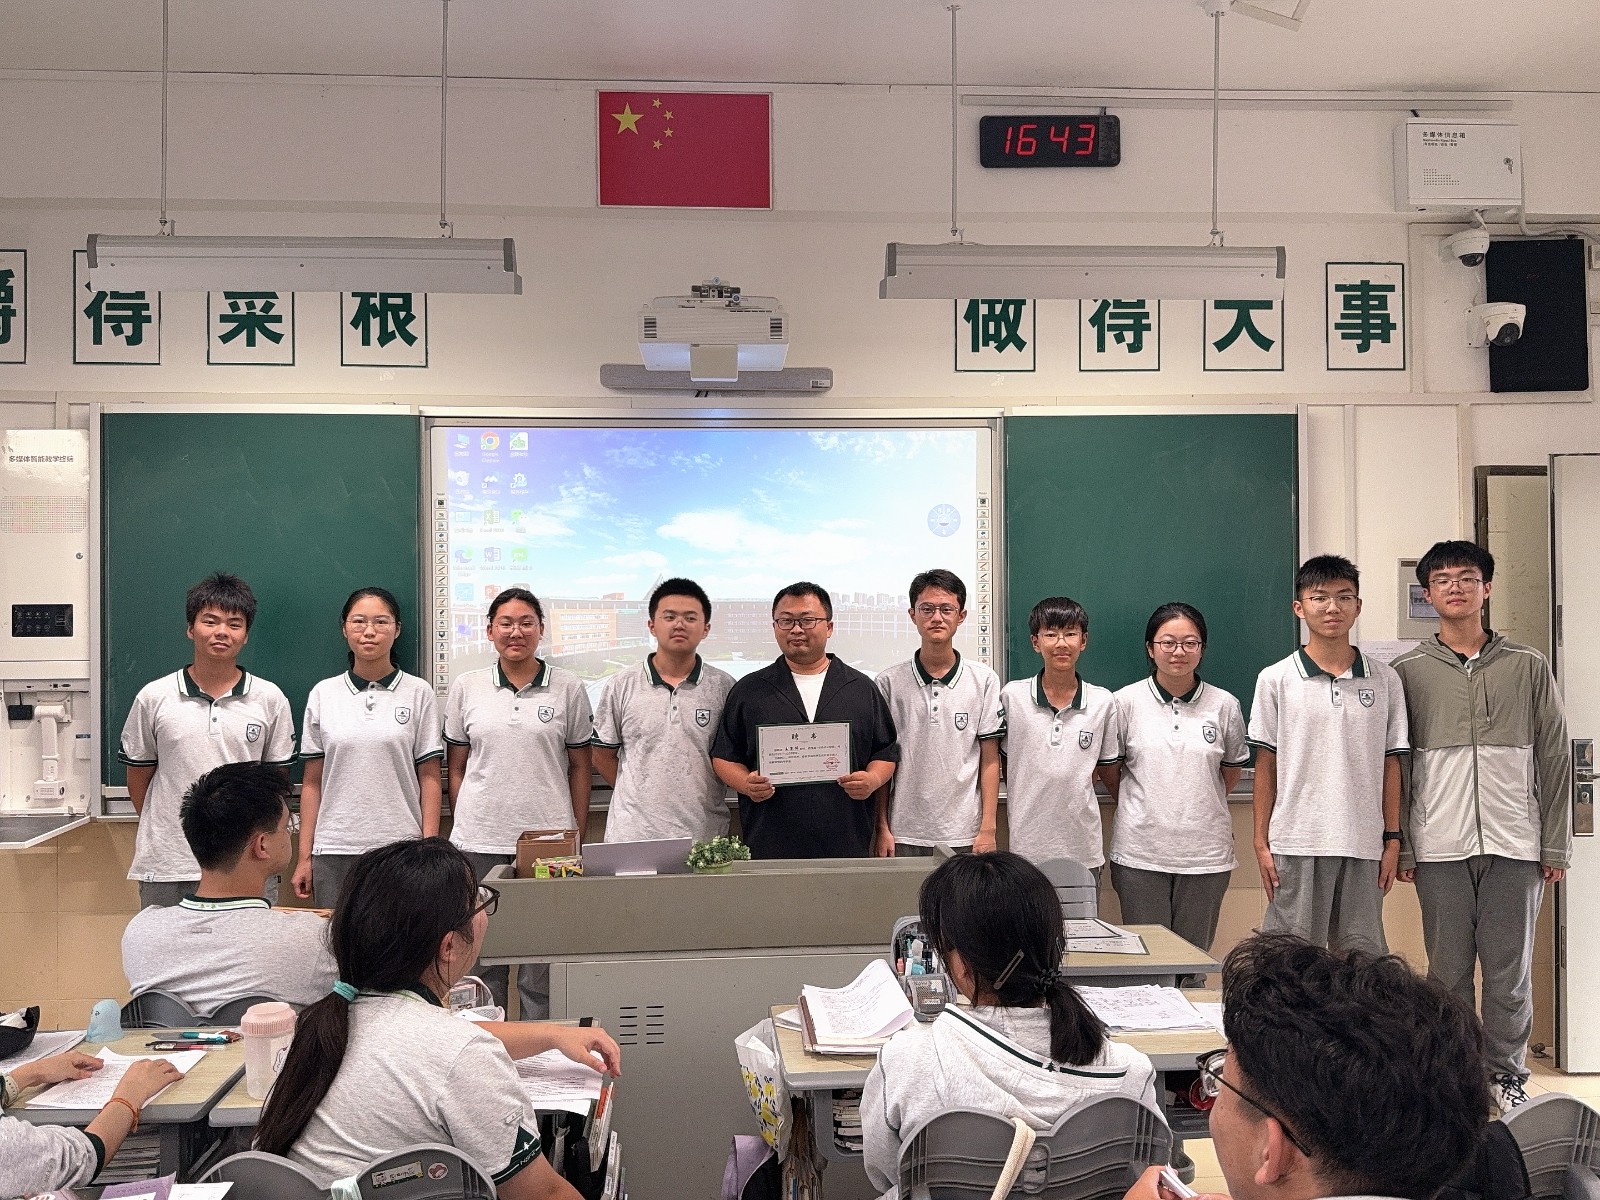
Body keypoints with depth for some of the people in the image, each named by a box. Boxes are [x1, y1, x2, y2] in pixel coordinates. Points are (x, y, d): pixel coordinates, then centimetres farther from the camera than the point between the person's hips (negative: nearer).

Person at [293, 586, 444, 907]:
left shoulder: (419, 693, 2)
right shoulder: (323, 694, 7)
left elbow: (429, 778, 2)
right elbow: (312, 781, 8)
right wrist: (305, 857, 5)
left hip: (400, 847, -1)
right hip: (334, 850, 2)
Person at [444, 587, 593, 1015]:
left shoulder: (568, 688, 4)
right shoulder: (465, 688, 7)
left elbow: (579, 767, 6)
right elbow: (455, 768, 11)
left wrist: (578, 839, 3)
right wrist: (464, 828, 7)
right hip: (480, 843, 1)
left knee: (543, 969, 2)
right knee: (481, 958, 6)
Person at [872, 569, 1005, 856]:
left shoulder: (984, 681, 2)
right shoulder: (889, 683, 2)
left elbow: (990, 760, 2)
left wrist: (988, 829, -3)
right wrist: (882, 829, 0)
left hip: (964, 835, 0)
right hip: (904, 835, 0)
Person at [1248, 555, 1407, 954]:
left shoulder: (1385, 680, 7)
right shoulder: (1275, 680, 1)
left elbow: (1390, 765, 9)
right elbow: (1265, 765, 3)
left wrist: (1392, 839, 5)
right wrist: (1261, 842, -1)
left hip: (1364, 846, 2)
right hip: (1296, 845, -2)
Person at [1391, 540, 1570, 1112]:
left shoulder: (1528, 666, 6)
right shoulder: (1408, 671, 4)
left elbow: (1553, 759, 6)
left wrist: (1555, 844, 2)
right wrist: (1398, 846, 0)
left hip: (1514, 846, 0)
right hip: (1439, 847, 0)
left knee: (1510, 970, 6)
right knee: (1448, 970, 7)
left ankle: (1507, 1075, 22)